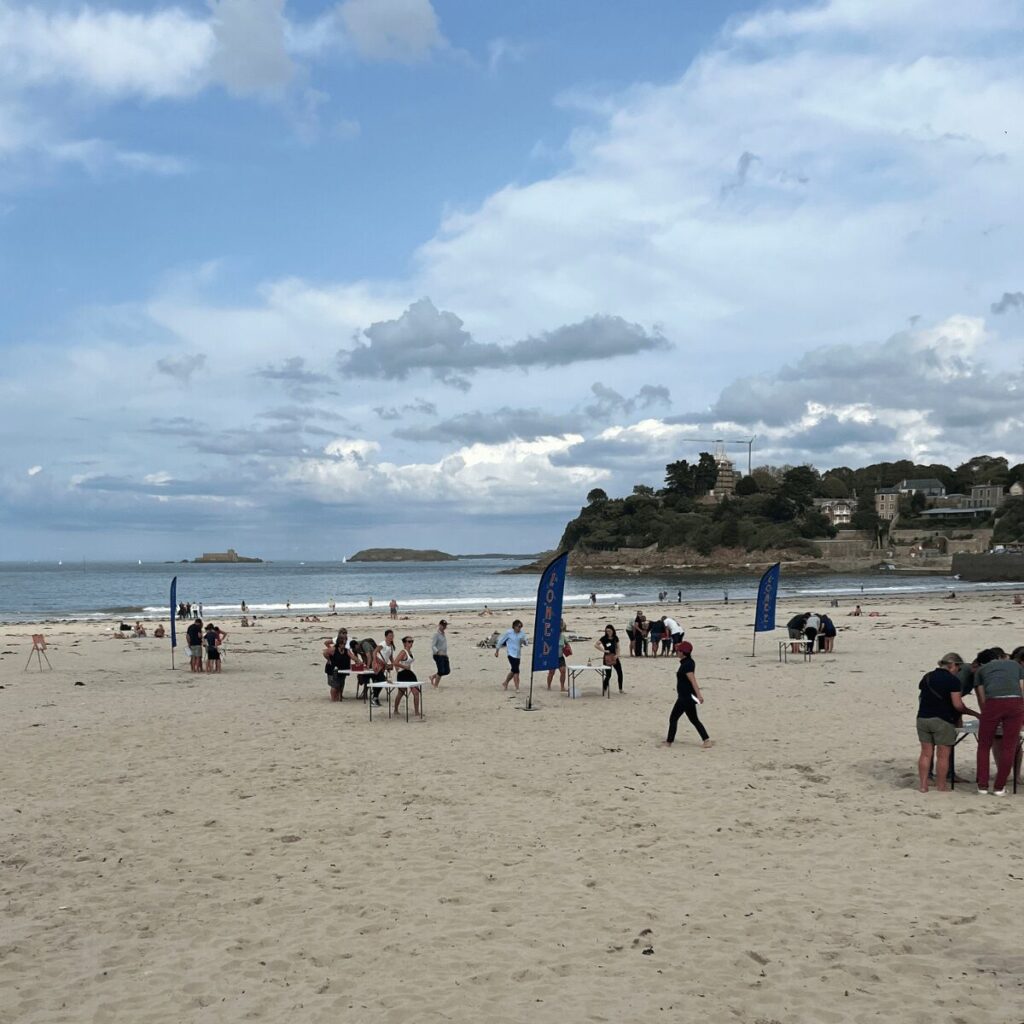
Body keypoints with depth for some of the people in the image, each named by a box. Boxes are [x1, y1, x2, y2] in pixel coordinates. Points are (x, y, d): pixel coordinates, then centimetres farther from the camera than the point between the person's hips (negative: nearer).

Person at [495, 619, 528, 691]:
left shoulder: (522, 633, 3)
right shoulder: (509, 633, -8)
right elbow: (501, 641, 1)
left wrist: (523, 641, -21)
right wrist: (497, 651, 5)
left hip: (518, 655, 5)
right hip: (511, 654, -5)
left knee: (513, 671, 15)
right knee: (516, 671, -14)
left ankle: (505, 683, 35)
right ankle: (517, 688, -13)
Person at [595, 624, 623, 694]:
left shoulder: (615, 638, 4)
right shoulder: (604, 638, -11)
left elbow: (617, 647, 11)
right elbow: (595, 644, -18)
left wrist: (617, 654, -7)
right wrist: (604, 650, -19)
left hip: (614, 657, 5)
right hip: (607, 658, -5)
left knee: (620, 673, 5)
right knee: (608, 675, -7)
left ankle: (620, 689, 18)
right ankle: (604, 690, 8)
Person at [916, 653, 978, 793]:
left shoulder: (927, 677, 10)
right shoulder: (953, 680, -9)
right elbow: (957, 705, -14)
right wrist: (973, 713, -2)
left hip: (923, 718, 6)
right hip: (943, 721, -6)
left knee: (926, 753, 9)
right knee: (943, 755, 3)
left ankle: (923, 785, 8)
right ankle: (941, 785, 8)